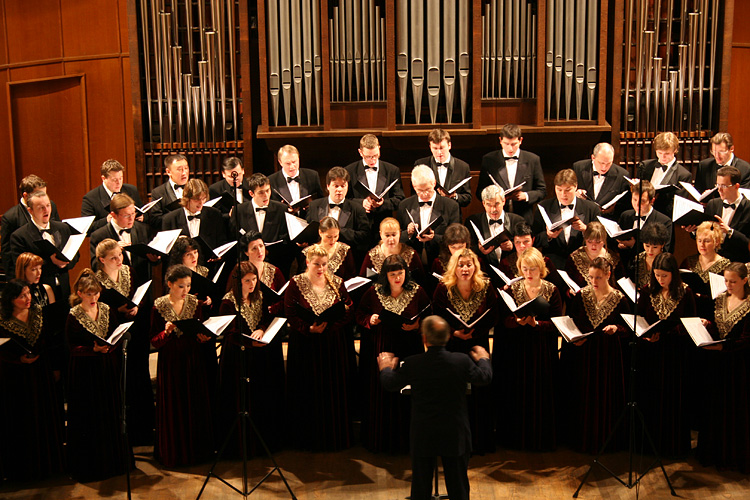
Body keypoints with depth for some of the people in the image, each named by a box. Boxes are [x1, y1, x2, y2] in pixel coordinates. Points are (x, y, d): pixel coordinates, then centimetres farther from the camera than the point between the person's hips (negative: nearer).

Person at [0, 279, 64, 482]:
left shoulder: (38, 312, 0)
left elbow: (50, 341, 6)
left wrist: (55, 367, 7)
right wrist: (20, 359, -21)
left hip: (42, 372, 4)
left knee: (47, 417, 11)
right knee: (21, 422, 5)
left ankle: (49, 461, 28)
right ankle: (23, 466, 20)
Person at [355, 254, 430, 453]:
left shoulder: (417, 292, -3)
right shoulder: (373, 292, -2)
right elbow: (360, 314, 7)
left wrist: (418, 325, -15)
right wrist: (370, 320, -13)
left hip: (408, 351, 0)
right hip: (380, 351, 1)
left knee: (406, 396, 3)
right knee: (380, 395, 6)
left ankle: (405, 440, 19)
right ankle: (380, 439, 22)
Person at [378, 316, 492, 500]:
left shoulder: (412, 364, -16)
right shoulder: (462, 361, -14)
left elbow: (390, 384, 0)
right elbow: (485, 378, 3)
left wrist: (386, 368, 22)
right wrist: (483, 359, 25)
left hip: (423, 437, 0)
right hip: (455, 436, 0)